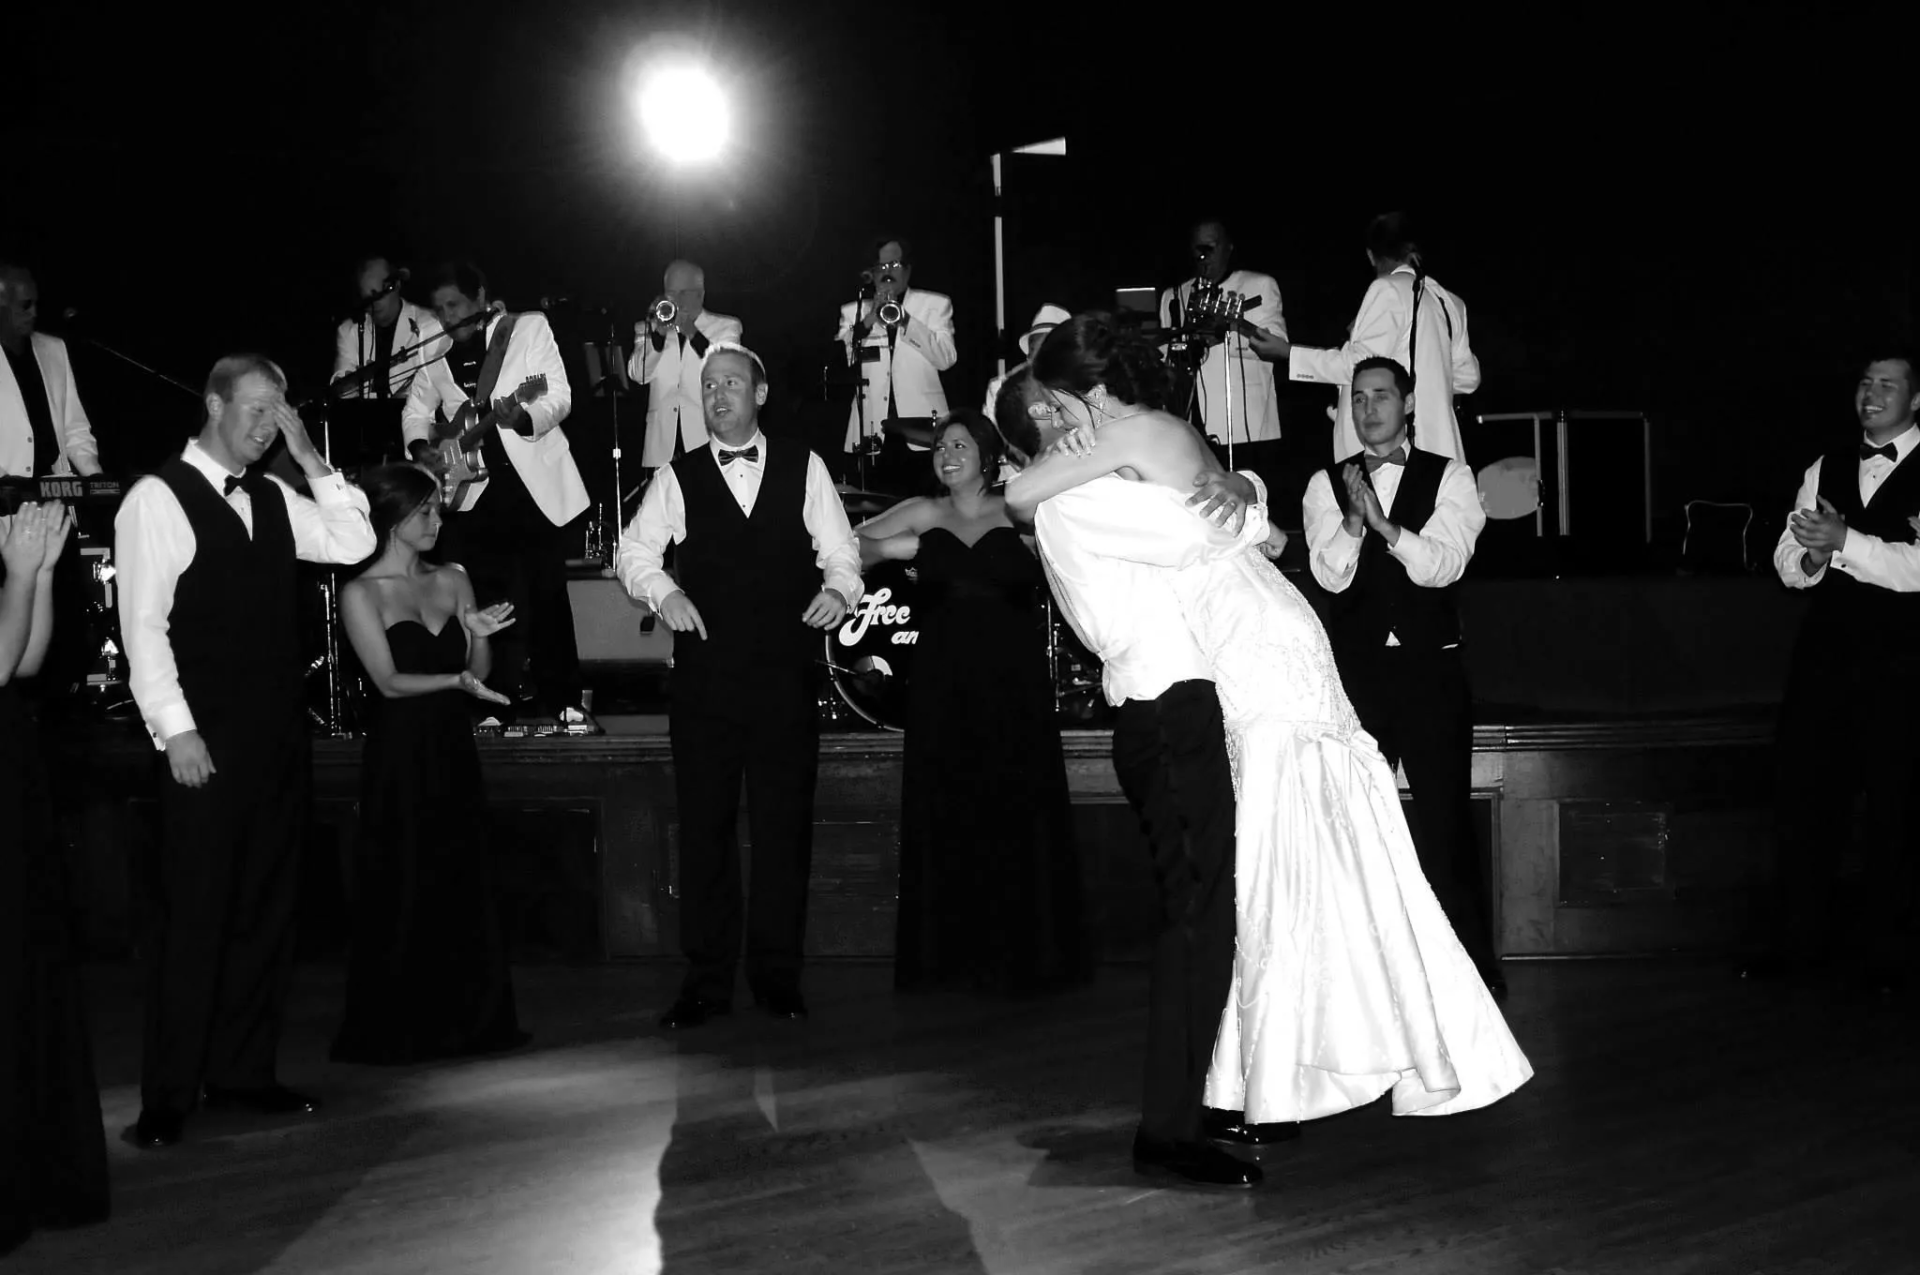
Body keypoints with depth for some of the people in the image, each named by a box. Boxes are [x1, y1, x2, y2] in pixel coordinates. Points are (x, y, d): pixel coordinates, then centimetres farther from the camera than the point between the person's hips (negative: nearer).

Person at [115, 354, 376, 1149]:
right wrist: (176, 730, -16)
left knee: (265, 911, 9)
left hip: (278, 737, 7)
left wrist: (309, 458, 1)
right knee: (194, 917, -4)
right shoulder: (158, 500, -5)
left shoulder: (272, 498, 14)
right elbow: (143, 623, -11)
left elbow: (352, 543, 6)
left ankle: (242, 1070, 19)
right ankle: (168, 1096, 4)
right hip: (205, 743, -7)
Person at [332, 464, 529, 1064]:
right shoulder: (361, 593, -4)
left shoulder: (452, 580, 10)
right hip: (399, 758, -5)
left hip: (453, 751, 5)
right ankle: (393, 1031, 11)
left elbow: (478, 674, 9)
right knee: (401, 894, 0)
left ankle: (466, 1020, 16)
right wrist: (455, 679, -26)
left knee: (463, 889, 6)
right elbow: (390, 681, -12)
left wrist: (480, 637, -11)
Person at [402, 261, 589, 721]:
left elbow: (560, 396, -8)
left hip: (537, 481, -3)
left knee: (549, 595, -3)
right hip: (476, 489, 3)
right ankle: (499, 701, 6)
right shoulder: (437, 353, 12)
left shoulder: (529, 327, 0)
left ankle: (563, 700, 5)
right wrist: (421, 446, 0)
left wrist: (524, 416, -27)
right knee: (492, 600, 0)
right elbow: (416, 409, 21)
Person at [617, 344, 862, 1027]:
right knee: (703, 825, 3)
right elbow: (634, 549, 11)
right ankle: (707, 978, 12)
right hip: (705, 675, 1)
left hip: (786, 674, 0)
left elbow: (840, 549, 8)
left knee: (785, 824, 4)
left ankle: (777, 973, 15)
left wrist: (839, 589, -12)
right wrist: (663, 590, -7)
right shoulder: (677, 478, 7)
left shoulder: (804, 469, 6)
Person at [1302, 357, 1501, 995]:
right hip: (1356, 672, 2)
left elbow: (1444, 565, -11)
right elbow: (1330, 575, -6)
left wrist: (1383, 524, -25)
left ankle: (1473, 962, 10)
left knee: (1446, 819, 0)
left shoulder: (1449, 478, 3)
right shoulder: (1328, 484, 7)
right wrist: (1353, 519, -23)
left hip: (1430, 671, -1)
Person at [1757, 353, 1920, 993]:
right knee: (1805, 794, 6)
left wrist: (1843, 542, -24)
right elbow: (1787, 562, 10)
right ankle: (1798, 940, 17)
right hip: (1824, 652, 5)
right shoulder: (1827, 467, 14)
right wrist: (1812, 556, -12)